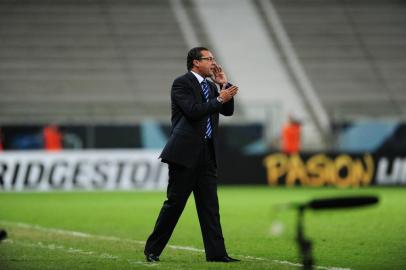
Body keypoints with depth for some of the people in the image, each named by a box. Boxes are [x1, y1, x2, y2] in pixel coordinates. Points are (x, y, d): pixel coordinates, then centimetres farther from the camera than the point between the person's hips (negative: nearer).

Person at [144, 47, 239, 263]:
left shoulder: (210, 86, 17)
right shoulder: (181, 83, -6)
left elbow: (228, 111, 13)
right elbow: (193, 111, -19)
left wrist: (224, 85, 4)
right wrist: (219, 99, -15)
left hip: (207, 155, 7)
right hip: (185, 152, -7)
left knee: (210, 206, 3)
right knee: (174, 203, -3)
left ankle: (216, 252, 1)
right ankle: (152, 250, 7)